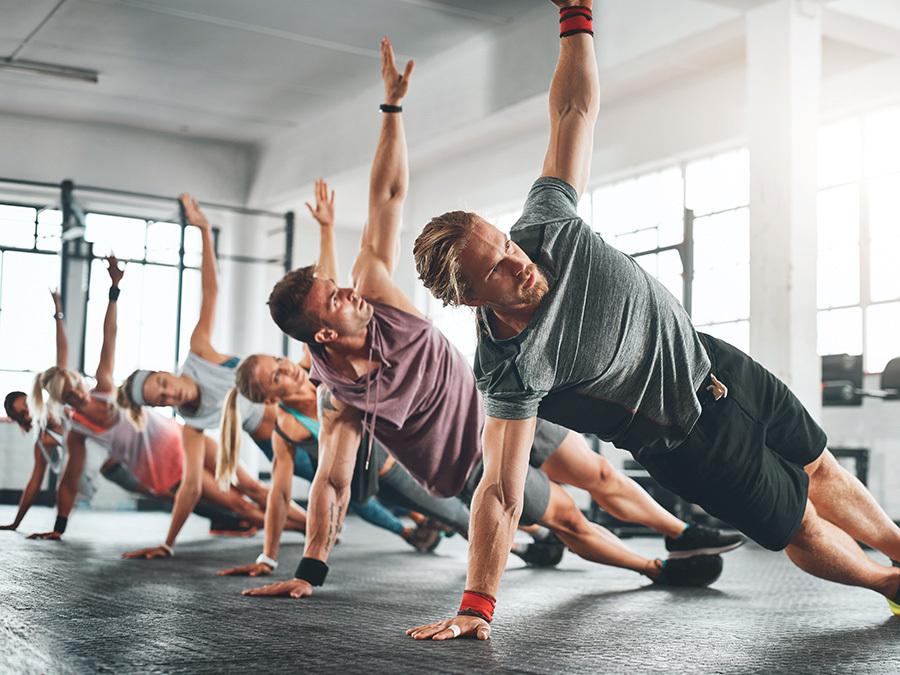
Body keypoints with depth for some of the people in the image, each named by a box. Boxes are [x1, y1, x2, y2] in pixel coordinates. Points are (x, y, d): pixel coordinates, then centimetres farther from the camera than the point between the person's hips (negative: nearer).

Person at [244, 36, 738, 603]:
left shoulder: (373, 294, -20)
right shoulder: (341, 398, -30)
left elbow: (388, 196, -20)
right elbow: (332, 483, -28)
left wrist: (393, 106, -23)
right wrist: (309, 572, -33)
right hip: (475, 464, -5)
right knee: (568, 517, 5)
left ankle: (685, 531, 34)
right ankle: (658, 570, 29)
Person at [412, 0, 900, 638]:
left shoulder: (546, 223, -20)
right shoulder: (511, 370, -34)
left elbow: (576, 110, -12)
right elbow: (502, 495, -33)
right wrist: (476, 607, -36)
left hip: (711, 360, 5)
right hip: (693, 442, -5)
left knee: (820, 471, 24)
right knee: (802, 528, 11)